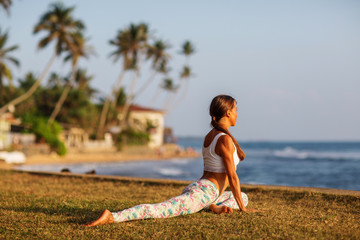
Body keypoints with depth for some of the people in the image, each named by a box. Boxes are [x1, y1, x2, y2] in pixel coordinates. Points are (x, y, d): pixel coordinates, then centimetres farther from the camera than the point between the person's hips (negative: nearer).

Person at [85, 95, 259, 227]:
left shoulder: (209, 136, 18)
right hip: (203, 193, -10)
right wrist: (242, 208, -1)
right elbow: (232, 176, -10)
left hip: (196, 187, 10)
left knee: (244, 197, 27)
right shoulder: (225, 139, -12)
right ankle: (112, 217, -38)